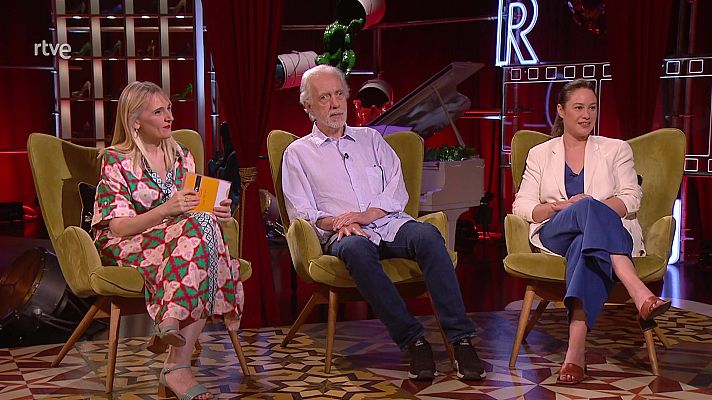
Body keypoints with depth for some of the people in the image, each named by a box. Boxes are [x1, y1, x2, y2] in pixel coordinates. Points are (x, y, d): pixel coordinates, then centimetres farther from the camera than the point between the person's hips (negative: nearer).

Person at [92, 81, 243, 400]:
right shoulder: (115, 160, 0)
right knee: (198, 229, -33)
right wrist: (167, 210, -23)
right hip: (129, 248, -5)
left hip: (184, 236, 5)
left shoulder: (181, 156, 17)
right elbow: (119, 227, -10)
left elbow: (196, 208, 19)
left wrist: (215, 214, -5)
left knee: (205, 225, -31)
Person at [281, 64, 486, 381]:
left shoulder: (370, 138, 25)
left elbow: (398, 189, 13)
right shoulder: (297, 153, 18)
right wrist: (335, 222, -14)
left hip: (390, 223, 3)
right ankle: (413, 341, -35)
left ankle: (461, 340, -35)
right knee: (356, 249, -39)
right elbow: (301, 212, 6)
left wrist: (369, 214, -6)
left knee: (427, 234, -32)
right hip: (344, 236, -2)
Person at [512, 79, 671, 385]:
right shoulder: (540, 154, 21)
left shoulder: (616, 150, 21)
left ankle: (576, 352, -55)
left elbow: (631, 199, 7)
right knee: (589, 207, -37)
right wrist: (559, 207, -10)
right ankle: (641, 295, -54)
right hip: (554, 235, 0)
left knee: (585, 246, -41)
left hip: (607, 233, 0)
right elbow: (521, 206, 10)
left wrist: (593, 209, -13)